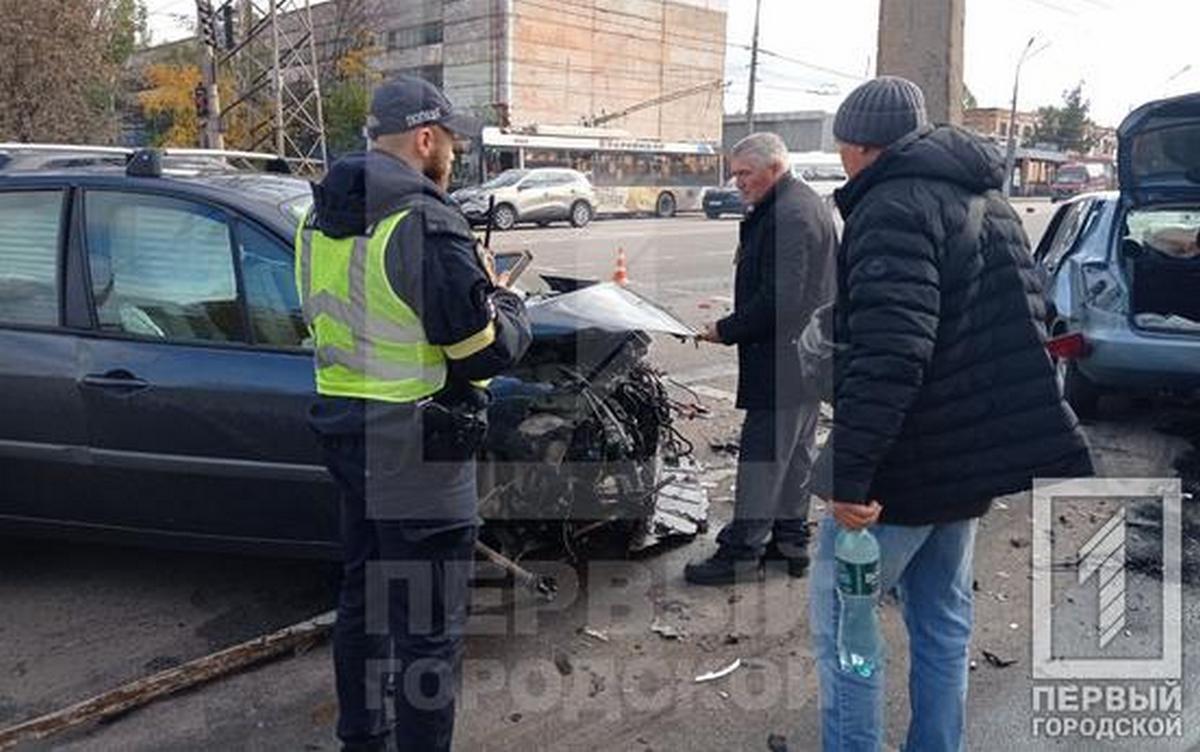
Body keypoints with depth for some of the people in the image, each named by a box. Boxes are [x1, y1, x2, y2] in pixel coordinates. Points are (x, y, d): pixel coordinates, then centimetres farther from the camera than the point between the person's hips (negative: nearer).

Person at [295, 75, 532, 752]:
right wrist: (509, 304, 2)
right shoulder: (426, 223, -19)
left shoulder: (321, 219, 8)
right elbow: (488, 350, -19)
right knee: (429, 625, 3)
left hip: (345, 427, 9)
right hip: (418, 446, -9)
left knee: (363, 594, 24)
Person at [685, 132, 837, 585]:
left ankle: (741, 549, 3)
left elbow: (779, 299, -25)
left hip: (781, 360, -11)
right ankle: (791, 539, 27)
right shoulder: (806, 205, 16)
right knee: (796, 452, 16)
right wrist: (734, 325, 16)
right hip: (809, 356, 11)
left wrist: (726, 330, -16)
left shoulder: (788, 216, -19)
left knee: (762, 454, -4)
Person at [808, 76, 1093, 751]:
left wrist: (851, 472, -29)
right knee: (943, 620, 19)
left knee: (839, 617, 4)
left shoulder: (893, 207, -17)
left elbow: (886, 356, -29)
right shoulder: (989, 202, 14)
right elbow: (1031, 326, 21)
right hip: (975, 457, 9)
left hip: (909, 466, -9)